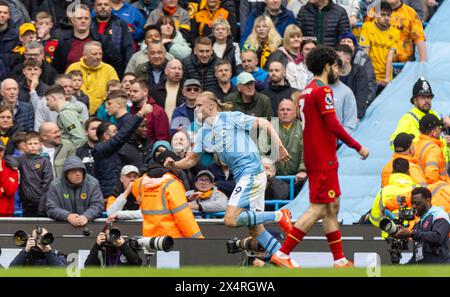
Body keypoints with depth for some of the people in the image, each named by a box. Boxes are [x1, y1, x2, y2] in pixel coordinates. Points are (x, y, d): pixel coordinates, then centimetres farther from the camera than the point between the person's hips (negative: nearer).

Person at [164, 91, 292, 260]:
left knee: (230, 220, -19)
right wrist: (174, 165, 0)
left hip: (251, 173, -8)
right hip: (241, 177, 8)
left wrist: (279, 147, -12)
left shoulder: (231, 118, -6)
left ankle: (279, 216, -9)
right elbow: (192, 159, 20)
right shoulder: (203, 133, 16)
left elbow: (264, 124, -5)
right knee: (254, 229, 5)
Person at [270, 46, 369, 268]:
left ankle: (339, 260, 14)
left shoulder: (307, 91, 16)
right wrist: (358, 147, -13)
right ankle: (282, 254, -12)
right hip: (323, 160, -10)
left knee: (332, 208, 12)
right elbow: (333, 125, -20)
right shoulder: (323, 90, -14)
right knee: (319, 209, -9)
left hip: (314, 157, 10)